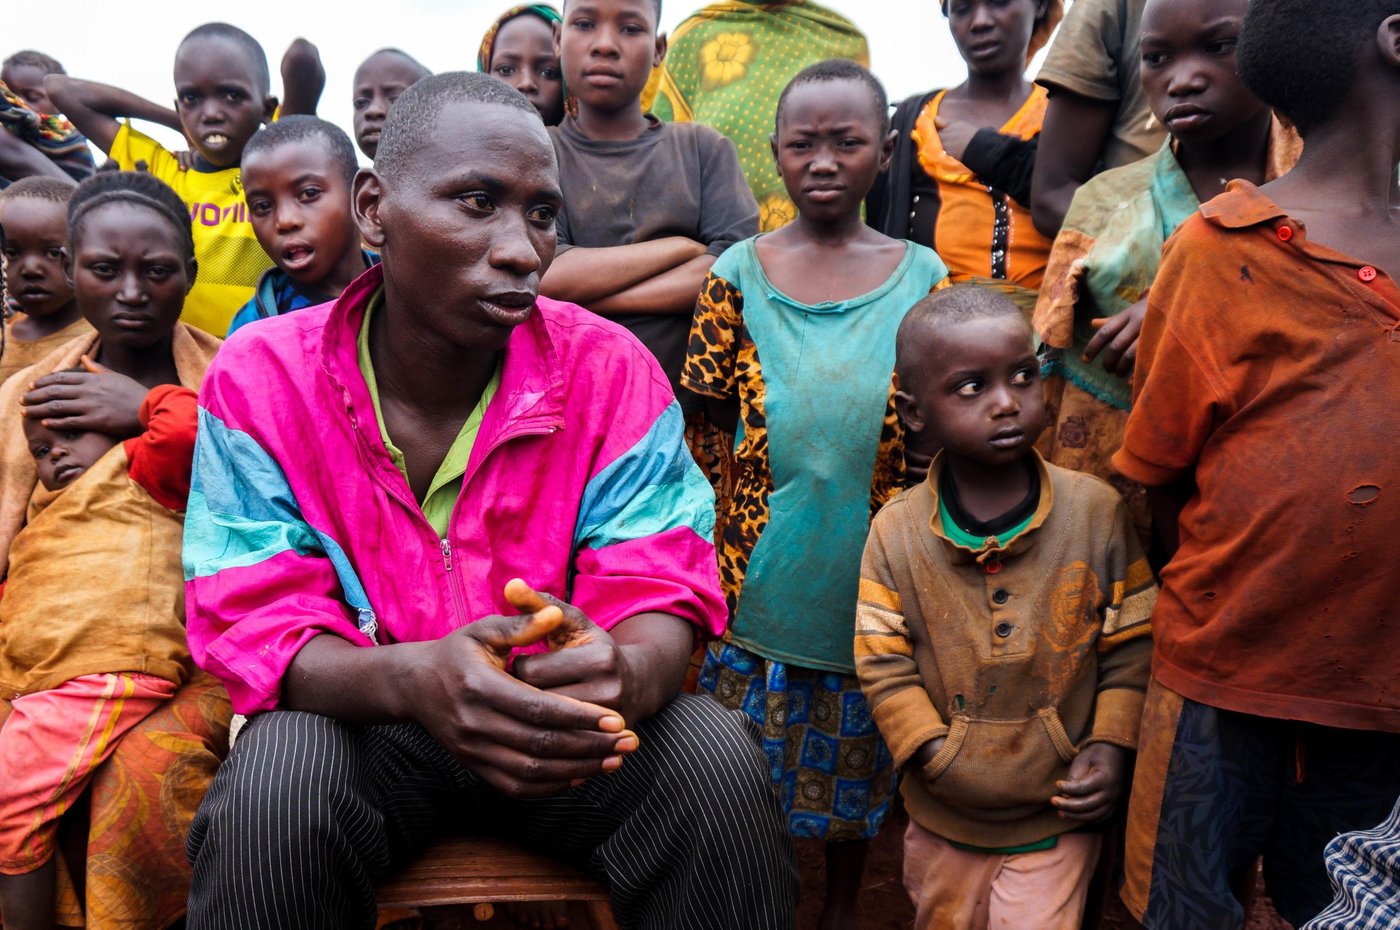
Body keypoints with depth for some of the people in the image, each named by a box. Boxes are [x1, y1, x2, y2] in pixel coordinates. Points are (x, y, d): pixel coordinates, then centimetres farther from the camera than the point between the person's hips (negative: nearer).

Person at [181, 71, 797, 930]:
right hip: (360, 720, 0)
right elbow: (255, 619, -12)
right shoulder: (259, 378, -8)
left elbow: (662, 588, -10)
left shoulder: (608, 368, -8)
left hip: (566, 722, 1)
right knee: (276, 785, -33)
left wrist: (627, 671, -37)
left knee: (719, 758, -26)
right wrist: (411, 679, -36)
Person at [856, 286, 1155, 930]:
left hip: (1060, 813, -1)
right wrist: (935, 752, -17)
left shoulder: (1097, 511, -10)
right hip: (942, 817, 2)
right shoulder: (895, 533, -11)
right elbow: (883, 665, -9)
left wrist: (1111, 742, -12)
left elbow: (1131, 641, -4)